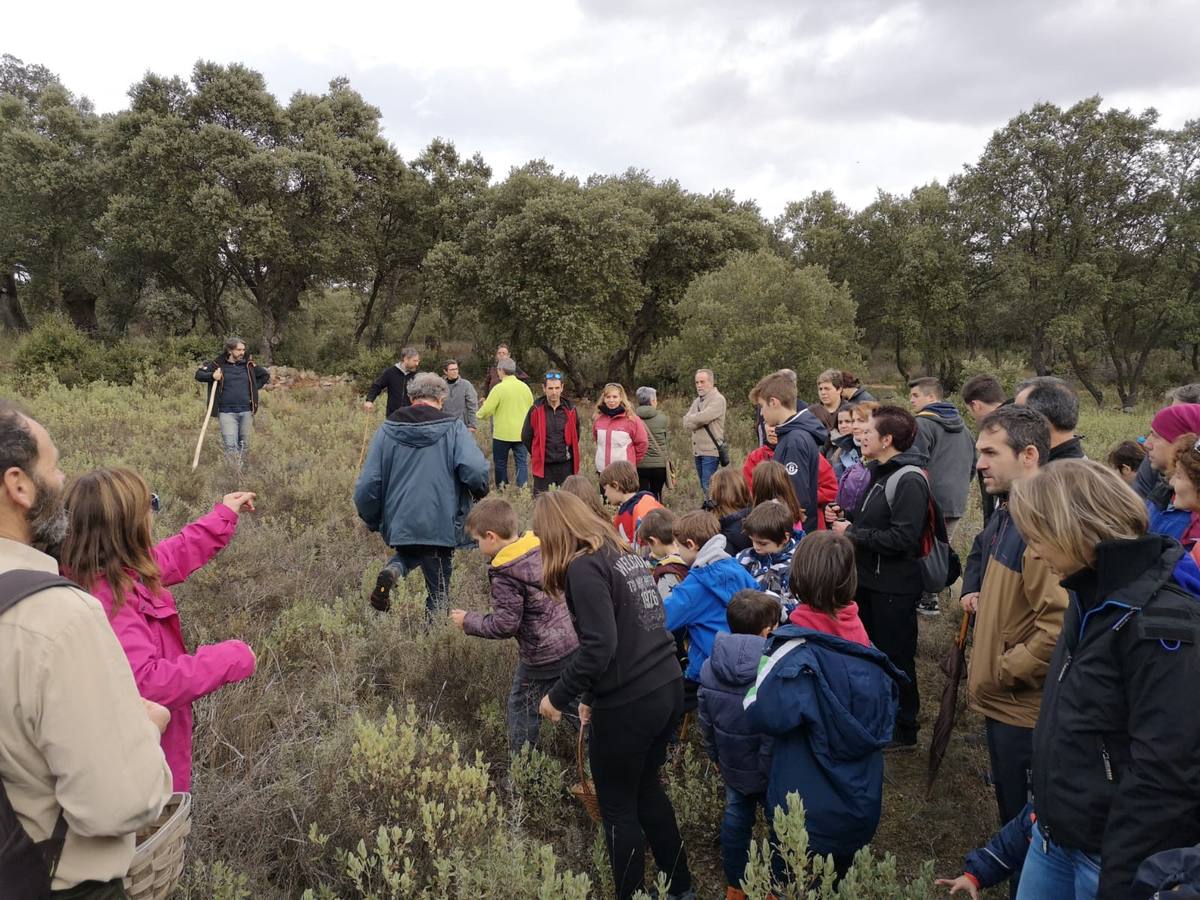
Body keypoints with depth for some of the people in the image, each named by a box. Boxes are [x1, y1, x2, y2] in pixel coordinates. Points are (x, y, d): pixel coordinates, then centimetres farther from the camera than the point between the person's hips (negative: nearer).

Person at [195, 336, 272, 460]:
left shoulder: (248, 365, 9)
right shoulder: (219, 365, 1)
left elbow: (266, 375, 22)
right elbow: (199, 374, 7)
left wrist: (255, 388, 13)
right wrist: (212, 376, -11)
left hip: (246, 411, 3)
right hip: (227, 412, -3)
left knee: (244, 445, 9)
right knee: (230, 445, -11)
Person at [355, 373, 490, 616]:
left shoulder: (387, 430, 2)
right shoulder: (453, 428, -7)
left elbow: (367, 484, 1)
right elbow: (475, 469, -21)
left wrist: (372, 521, 17)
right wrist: (481, 493, 1)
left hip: (397, 524, 3)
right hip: (441, 526, -3)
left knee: (410, 552, 33)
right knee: (439, 593, 12)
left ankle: (392, 570, 4)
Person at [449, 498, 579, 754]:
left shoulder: (504, 575, -19)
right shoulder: (541, 546, 0)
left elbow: (505, 625, -17)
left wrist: (468, 621, -4)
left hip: (542, 656, -7)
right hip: (571, 643, 7)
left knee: (521, 708, 11)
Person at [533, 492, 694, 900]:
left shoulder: (584, 567, -15)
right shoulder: (624, 553, 11)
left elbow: (598, 647, -22)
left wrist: (558, 697, -9)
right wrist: (593, 693, 21)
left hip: (629, 704, -9)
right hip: (667, 687, 9)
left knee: (617, 808, 11)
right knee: (646, 788, 26)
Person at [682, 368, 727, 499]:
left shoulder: (718, 399, -8)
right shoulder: (697, 401, 17)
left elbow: (704, 417, -21)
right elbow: (686, 423, 8)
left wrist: (691, 418, -2)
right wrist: (697, 421, -12)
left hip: (711, 450, -8)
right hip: (698, 450, 8)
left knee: (708, 485, -11)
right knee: (703, 486, 14)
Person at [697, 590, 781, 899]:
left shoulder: (710, 666, -7)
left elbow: (705, 720, 3)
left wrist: (715, 756, 16)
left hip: (732, 765, 5)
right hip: (770, 769, -5)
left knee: (736, 818, 21)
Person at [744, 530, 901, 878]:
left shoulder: (796, 647, -24)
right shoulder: (860, 638, -5)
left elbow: (761, 713, -30)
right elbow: (884, 714, 6)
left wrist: (762, 670, -12)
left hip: (809, 813, -5)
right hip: (861, 804, 6)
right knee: (839, 880, 28)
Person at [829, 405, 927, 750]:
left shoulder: (909, 480, -21)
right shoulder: (880, 472, 9)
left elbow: (904, 538, -28)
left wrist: (852, 533, -21)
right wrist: (847, 517, 3)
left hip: (894, 588, -9)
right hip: (870, 579, 9)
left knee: (896, 657, 6)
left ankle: (903, 730, 22)